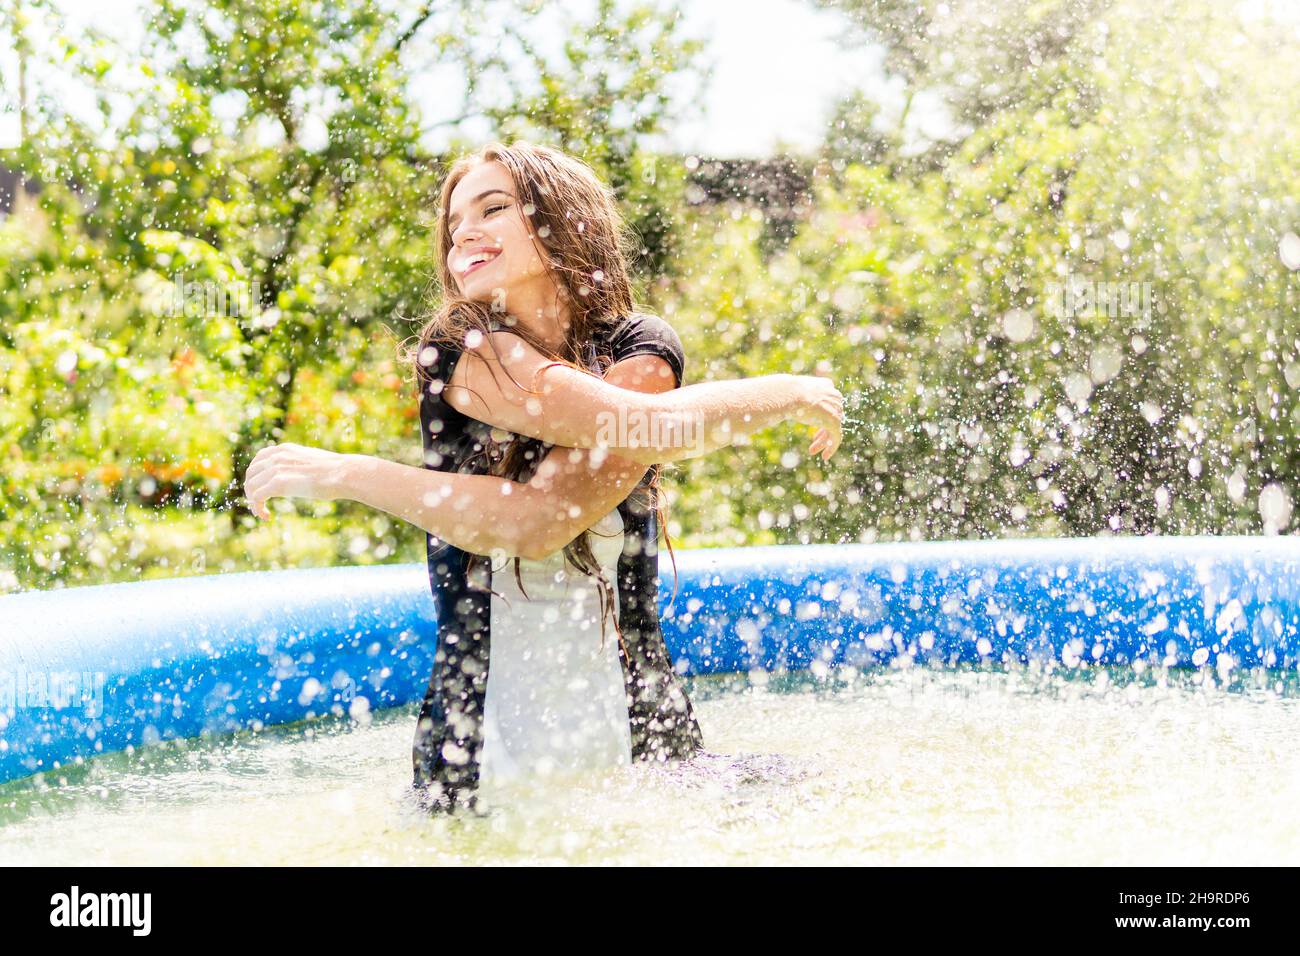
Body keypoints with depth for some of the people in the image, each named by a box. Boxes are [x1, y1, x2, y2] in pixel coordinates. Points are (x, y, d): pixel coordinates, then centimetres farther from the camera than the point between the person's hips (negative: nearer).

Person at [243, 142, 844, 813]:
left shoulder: (641, 349, -4)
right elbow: (640, 426, -21)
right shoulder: (455, 356, -6)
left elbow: (540, 520, -21)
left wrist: (348, 476, -20)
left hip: (635, 732, 1)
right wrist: (780, 395, -9)